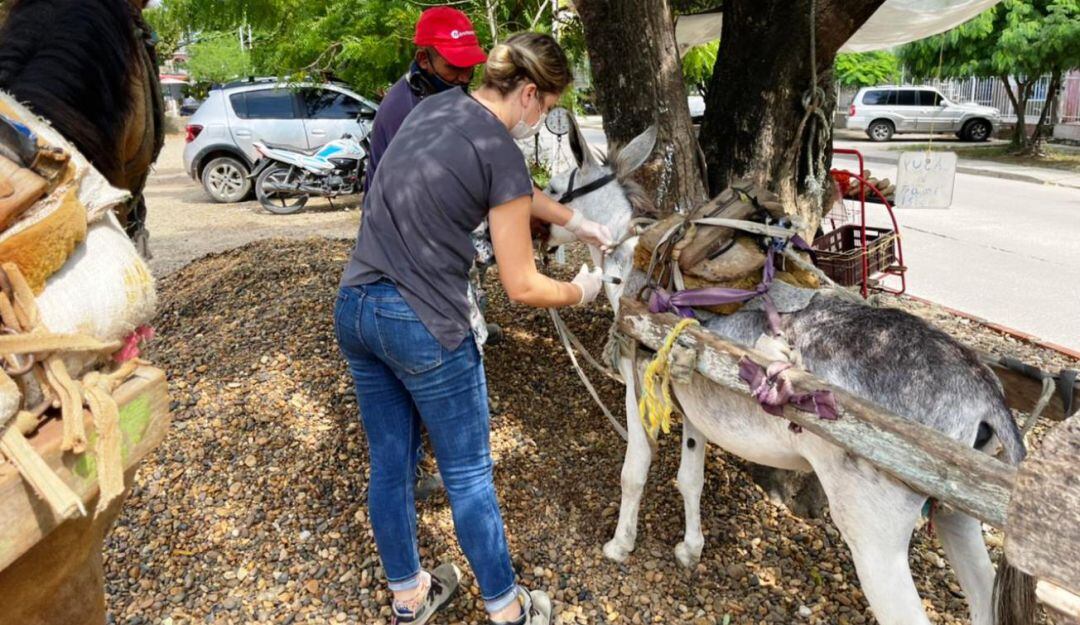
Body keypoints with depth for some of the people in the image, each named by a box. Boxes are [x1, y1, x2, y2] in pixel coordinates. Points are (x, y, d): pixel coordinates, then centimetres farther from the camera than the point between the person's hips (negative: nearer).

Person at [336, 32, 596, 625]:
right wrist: (580, 291, 9)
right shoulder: (501, 153, -13)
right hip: (423, 326, -8)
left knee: (390, 463, 20)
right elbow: (522, 287, -9)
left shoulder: (434, 104, 11)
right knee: (467, 474, 10)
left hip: (354, 309, 8)